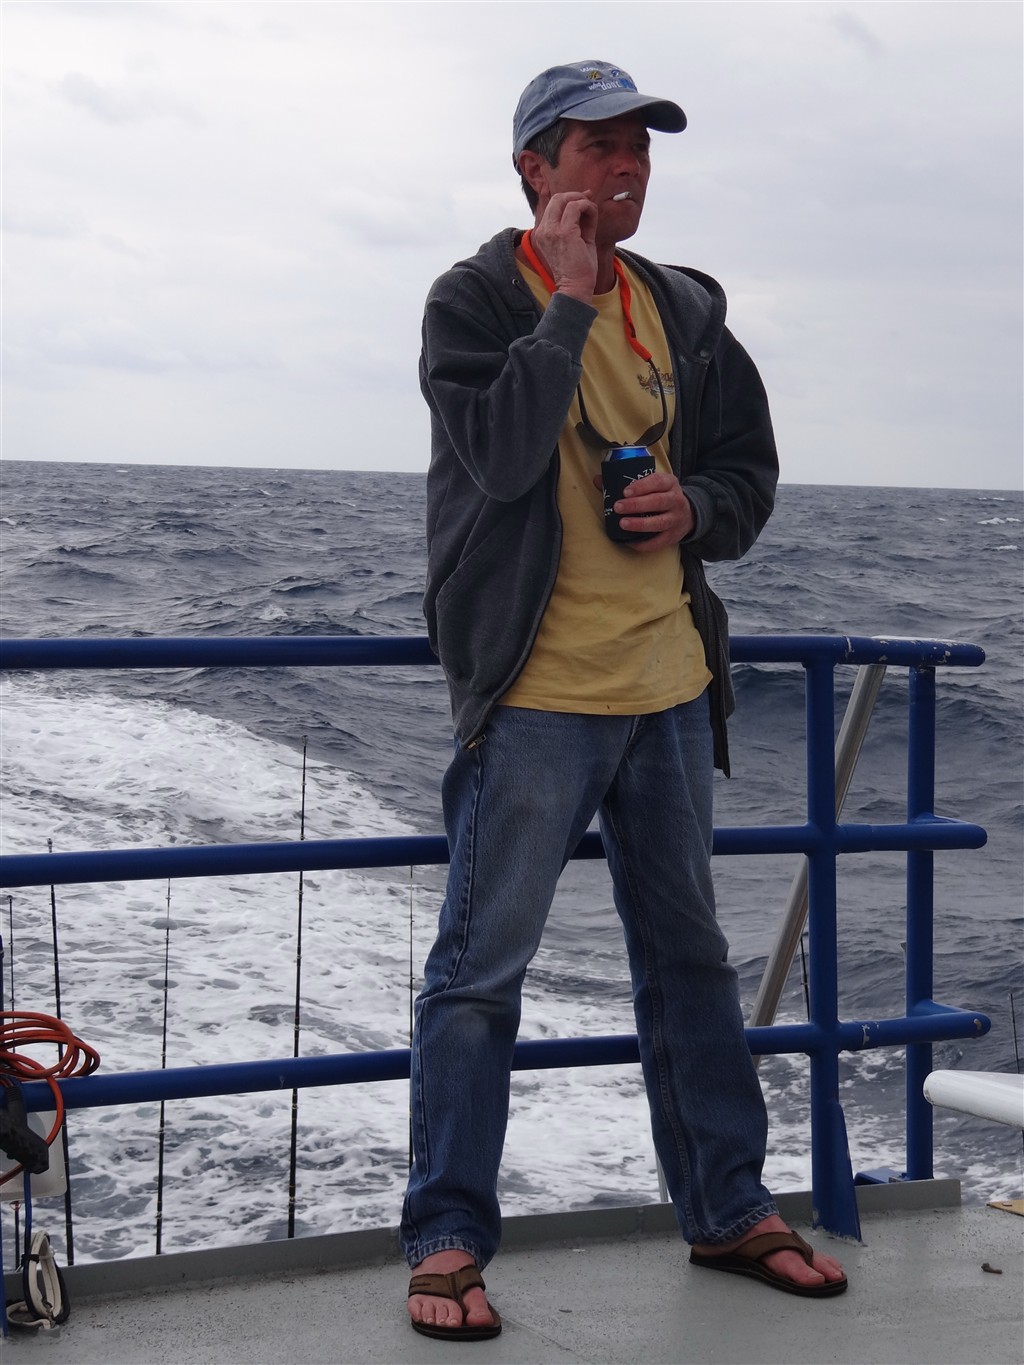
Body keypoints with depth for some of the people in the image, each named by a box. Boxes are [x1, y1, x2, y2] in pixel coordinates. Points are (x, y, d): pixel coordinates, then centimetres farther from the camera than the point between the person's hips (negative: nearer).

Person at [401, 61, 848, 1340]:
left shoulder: (684, 311, 11)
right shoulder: (475, 301, -6)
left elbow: (751, 468, 17)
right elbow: (499, 453, -23)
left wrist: (695, 509, -4)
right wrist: (569, 299, -18)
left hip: (669, 687, 6)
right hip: (534, 694, -6)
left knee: (689, 960, 15)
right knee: (478, 968, -3)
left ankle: (727, 1210, 27)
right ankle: (446, 1241, 5)